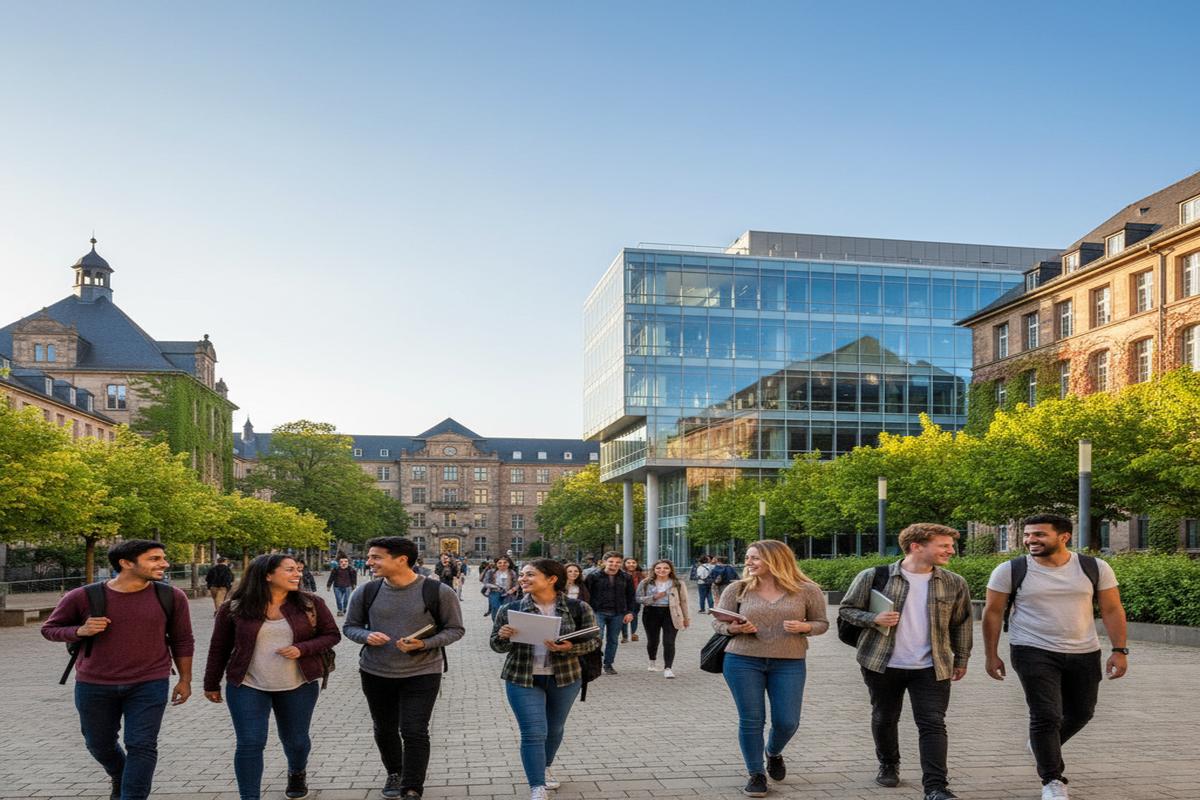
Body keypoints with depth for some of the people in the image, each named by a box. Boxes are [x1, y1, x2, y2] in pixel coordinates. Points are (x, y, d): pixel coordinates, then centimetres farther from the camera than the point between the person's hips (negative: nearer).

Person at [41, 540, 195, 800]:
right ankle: (119, 778, 48)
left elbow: (182, 640, 3)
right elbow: (50, 628, 1)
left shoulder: (170, 597, -7)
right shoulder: (84, 597, -11)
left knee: (142, 746, -9)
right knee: (100, 744, 18)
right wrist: (80, 631, -18)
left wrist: (185, 679, 3)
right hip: (94, 686, 1)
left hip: (149, 685, -1)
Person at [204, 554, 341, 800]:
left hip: (299, 686, 2)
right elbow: (219, 648, 4)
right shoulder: (234, 608, -5)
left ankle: (297, 773, 45)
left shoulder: (311, 604, -3)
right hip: (247, 687, -1)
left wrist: (302, 649, -16)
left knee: (296, 739, 14)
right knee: (250, 744, -6)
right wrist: (212, 684, 8)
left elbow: (332, 635, 0)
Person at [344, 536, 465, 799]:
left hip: (422, 673, -4)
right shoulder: (366, 591, -5)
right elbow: (349, 626, 7)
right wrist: (366, 636, -17)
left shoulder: (438, 592, -14)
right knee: (384, 729, 18)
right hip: (375, 672, 4)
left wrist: (424, 644, -22)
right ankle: (394, 774, 42)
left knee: (414, 732, -7)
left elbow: (455, 629, -6)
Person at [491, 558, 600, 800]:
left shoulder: (577, 608, -8)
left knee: (555, 729, 18)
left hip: (565, 678, 1)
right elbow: (497, 646, 2)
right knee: (533, 732, -9)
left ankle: (545, 768, 43)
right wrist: (503, 636, -21)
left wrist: (569, 648, -23)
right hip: (523, 679, -1)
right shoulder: (511, 610, -5)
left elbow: (594, 640, -5)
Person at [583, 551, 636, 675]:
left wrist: (630, 612, 4)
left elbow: (630, 597, 12)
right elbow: (585, 594, -1)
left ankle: (608, 665, 20)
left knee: (612, 640, 9)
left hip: (617, 614, 3)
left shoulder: (626, 578, 7)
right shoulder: (594, 576, -2)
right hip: (598, 612, -3)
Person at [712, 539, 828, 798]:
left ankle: (773, 753, 37)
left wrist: (804, 627, -15)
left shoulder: (807, 590, -1)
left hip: (789, 664, 0)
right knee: (751, 720, 1)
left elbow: (822, 623, 7)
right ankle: (756, 774, 20)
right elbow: (717, 622, 5)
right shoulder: (738, 589, 1)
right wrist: (734, 628, -17)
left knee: (787, 722, 3)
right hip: (742, 662, 0)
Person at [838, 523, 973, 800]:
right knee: (884, 719, 15)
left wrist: (961, 660, 14)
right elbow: (846, 609, -2)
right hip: (882, 664, -1)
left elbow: (961, 624, 12)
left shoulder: (955, 584, 0)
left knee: (933, 724, -7)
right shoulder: (874, 577, -9)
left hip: (931, 668, 1)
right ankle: (888, 766, 38)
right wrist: (874, 619, -19)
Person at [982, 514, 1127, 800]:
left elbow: (1112, 610, 2)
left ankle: (1042, 745, 44)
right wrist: (991, 655, -2)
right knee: (1047, 716, -9)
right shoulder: (1010, 570, -8)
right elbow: (993, 612, -2)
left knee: (1081, 713, 17)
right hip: (1034, 653, -3)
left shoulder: (1095, 568, -3)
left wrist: (1119, 650, -4)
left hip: (1085, 654, 3)